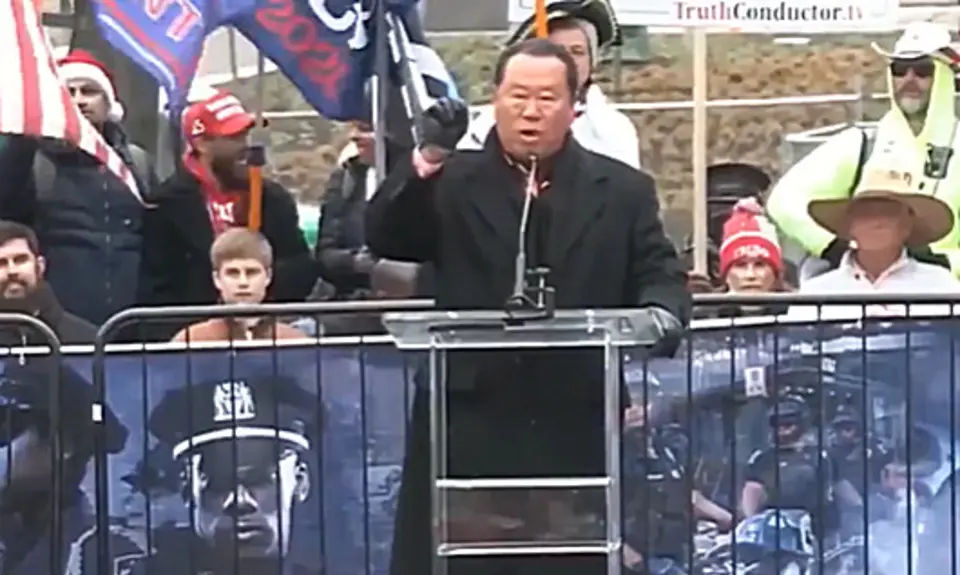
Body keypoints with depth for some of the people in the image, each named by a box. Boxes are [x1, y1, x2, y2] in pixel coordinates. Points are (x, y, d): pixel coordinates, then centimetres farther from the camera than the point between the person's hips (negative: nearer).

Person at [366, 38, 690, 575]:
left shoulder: (623, 191, 9)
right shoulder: (452, 183, 5)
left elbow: (661, 273, 6)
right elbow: (385, 239, -7)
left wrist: (661, 312, -18)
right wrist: (427, 158, -21)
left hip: (576, 425, 1)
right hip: (471, 421, -1)